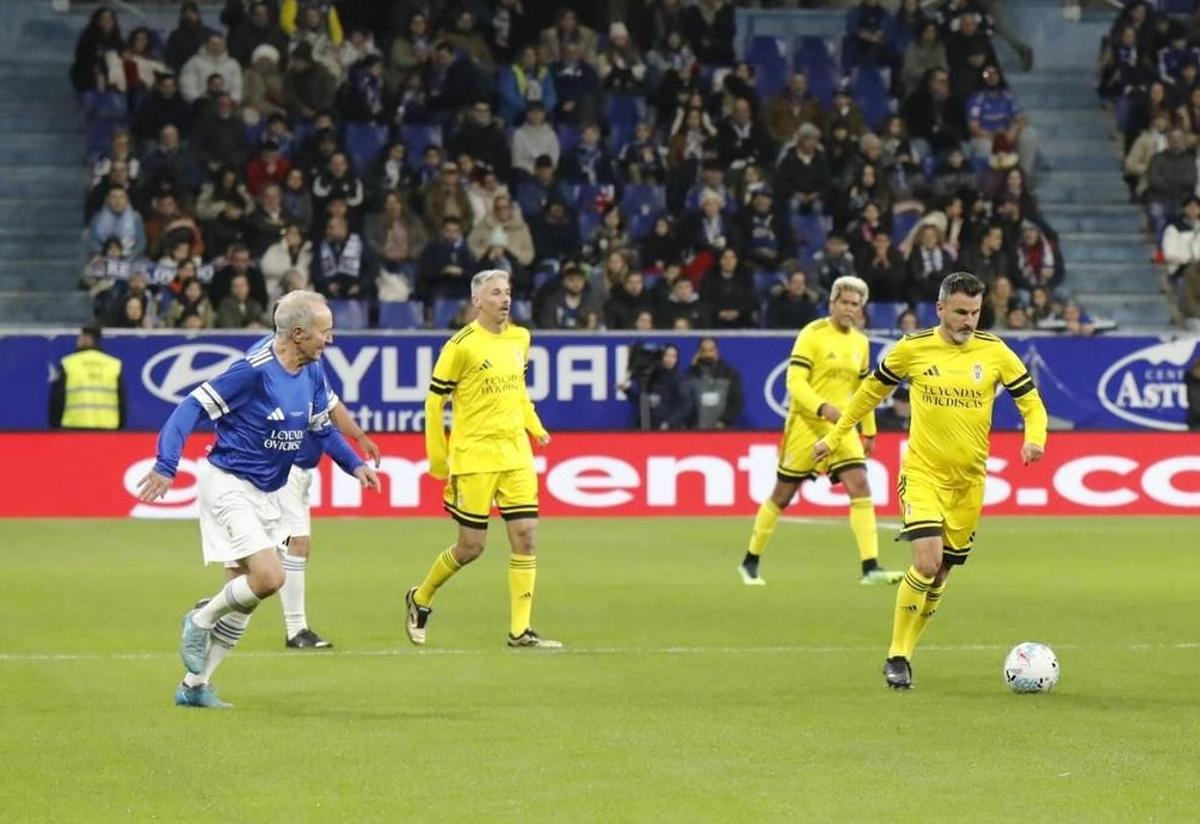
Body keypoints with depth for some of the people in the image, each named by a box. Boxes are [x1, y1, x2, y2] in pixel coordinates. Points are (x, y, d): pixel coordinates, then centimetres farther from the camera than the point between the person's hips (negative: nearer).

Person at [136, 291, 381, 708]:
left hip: (265, 494, 8)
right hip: (228, 486, -8)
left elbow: (322, 428, 18)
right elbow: (194, 406, -20)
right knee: (269, 577, -21)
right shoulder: (254, 371, -21)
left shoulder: (312, 373, 3)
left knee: (245, 600, 8)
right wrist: (165, 466, -28)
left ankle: (195, 685, 18)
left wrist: (355, 464, 3)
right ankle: (200, 621, 6)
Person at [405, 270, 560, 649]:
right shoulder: (462, 345, -11)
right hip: (474, 456, -5)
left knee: (525, 536, -4)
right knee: (470, 547, -1)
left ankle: (520, 630, 1)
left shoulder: (520, 339, 8)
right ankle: (421, 599, 26)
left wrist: (535, 427, 13)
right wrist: (437, 456, -6)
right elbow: (434, 400, -6)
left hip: (516, 454, 5)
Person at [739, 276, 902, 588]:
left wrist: (869, 431, 20)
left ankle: (870, 567, -17)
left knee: (860, 486, -13)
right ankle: (750, 562, 20)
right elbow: (795, 381, -17)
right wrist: (823, 407, -31)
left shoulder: (861, 342, 10)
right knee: (783, 494, 3)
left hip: (842, 427, 5)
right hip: (806, 424, -5)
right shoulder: (813, 335, -10)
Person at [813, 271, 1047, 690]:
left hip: (969, 480, 3)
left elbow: (1031, 402, 3)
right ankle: (897, 657, -7)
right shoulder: (912, 349, -5)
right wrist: (835, 437, 14)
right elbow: (871, 391, 11)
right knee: (927, 561, -19)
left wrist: (1034, 439, -17)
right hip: (922, 473, -3)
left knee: (940, 574, 8)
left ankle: (904, 652, 23)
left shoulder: (995, 352, -2)